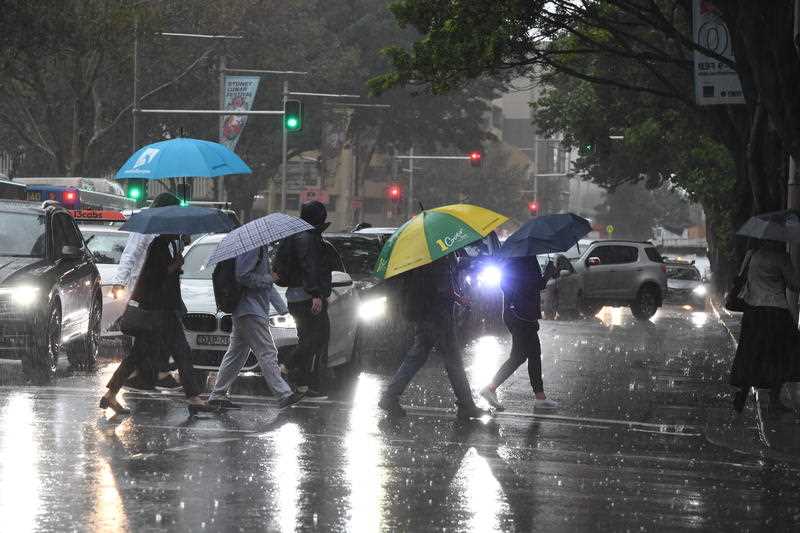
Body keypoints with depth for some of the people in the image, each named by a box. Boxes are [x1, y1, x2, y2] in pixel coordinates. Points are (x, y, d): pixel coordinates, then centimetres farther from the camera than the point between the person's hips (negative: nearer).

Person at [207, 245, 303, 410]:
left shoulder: (261, 248, 19)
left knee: (236, 354, 13)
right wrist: (266, 279, -15)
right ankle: (284, 394, -14)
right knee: (267, 353, -12)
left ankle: (218, 395, 17)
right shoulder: (251, 247, -13)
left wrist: (281, 306, 22)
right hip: (250, 312, -11)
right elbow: (242, 276, -22)